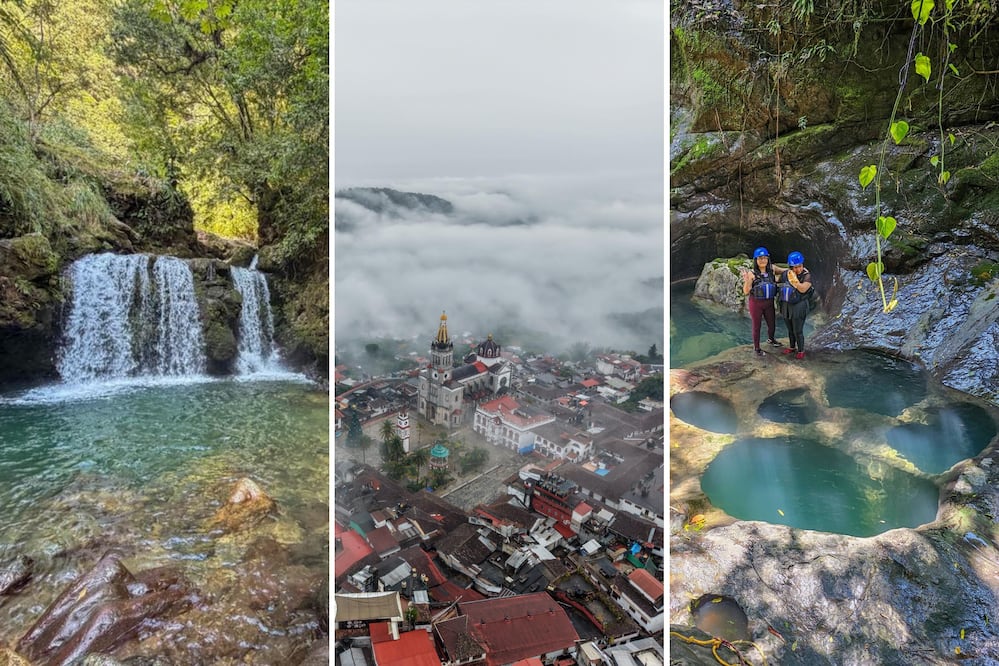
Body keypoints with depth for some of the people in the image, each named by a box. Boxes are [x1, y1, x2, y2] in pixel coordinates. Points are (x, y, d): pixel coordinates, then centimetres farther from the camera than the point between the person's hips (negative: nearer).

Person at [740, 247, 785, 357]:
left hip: (769, 303, 4)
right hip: (756, 303, -4)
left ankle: (770, 339, 52)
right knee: (757, 326, 11)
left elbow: (784, 271, 16)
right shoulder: (752, 274, -17)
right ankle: (756, 348, 30)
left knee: (772, 325, 20)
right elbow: (746, 292, -15)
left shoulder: (771, 269, -5)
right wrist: (746, 280, -32)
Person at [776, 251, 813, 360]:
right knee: (790, 329, 21)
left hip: (798, 307, -5)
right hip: (785, 306, 5)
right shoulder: (784, 274, -4)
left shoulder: (807, 276, -17)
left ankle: (801, 351, 24)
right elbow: (777, 285, 10)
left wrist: (794, 279, -39)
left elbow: (803, 289, -29)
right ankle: (792, 347, 40)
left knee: (798, 331, 4)